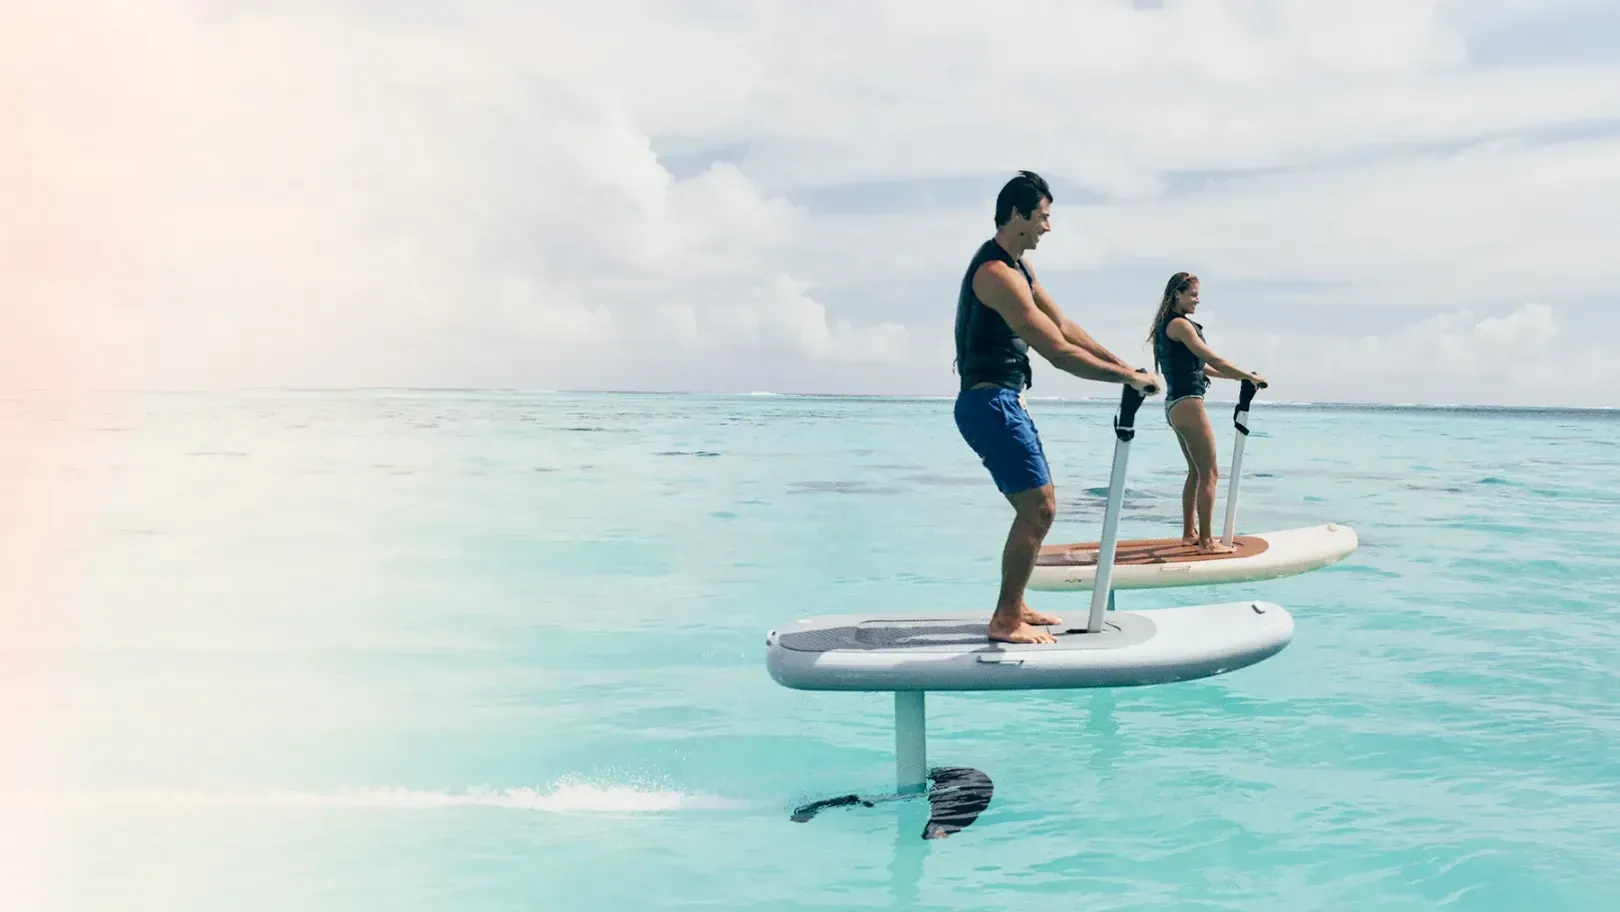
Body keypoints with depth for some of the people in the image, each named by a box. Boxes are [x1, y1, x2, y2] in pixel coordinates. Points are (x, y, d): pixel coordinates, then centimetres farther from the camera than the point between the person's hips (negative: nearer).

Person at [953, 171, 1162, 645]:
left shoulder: (1017, 266, 15)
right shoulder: (997, 274, -19)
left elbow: (1065, 327, 15)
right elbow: (1059, 352, -22)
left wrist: (1123, 364, 7)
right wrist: (1127, 376, -15)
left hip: (1006, 402, 11)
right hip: (990, 403, -11)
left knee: (1037, 505, 15)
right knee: (1038, 508, -11)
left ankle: (1012, 607, 23)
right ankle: (1006, 620, -4)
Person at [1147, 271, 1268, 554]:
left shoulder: (1167, 325, 18)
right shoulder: (1180, 324, -12)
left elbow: (1198, 366, 19)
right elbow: (1213, 360, -15)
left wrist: (1239, 377, 15)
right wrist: (1250, 377, -8)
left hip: (1175, 405, 10)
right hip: (1187, 404, -10)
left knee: (1196, 471, 17)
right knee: (1209, 473, -6)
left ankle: (1189, 533, 22)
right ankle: (1206, 541, -5)